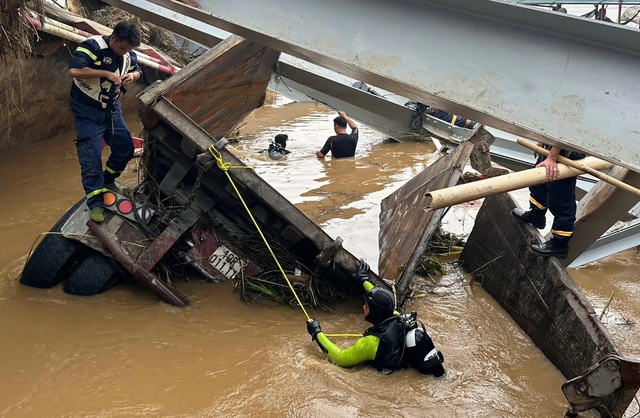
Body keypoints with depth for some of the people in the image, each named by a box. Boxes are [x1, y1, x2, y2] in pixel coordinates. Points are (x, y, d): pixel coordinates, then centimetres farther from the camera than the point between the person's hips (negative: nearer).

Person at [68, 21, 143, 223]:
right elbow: (74, 70, -36)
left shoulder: (128, 53, -1)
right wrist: (107, 73, -33)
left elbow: (137, 70, 16)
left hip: (112, 108, 7)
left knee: (125, 147, 9)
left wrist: (132, 76, -9)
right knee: (91, 157, -8)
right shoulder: (93, 46, -24)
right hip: (87, 111, -7)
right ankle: (95, 203, -3)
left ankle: (108, 180, 34)